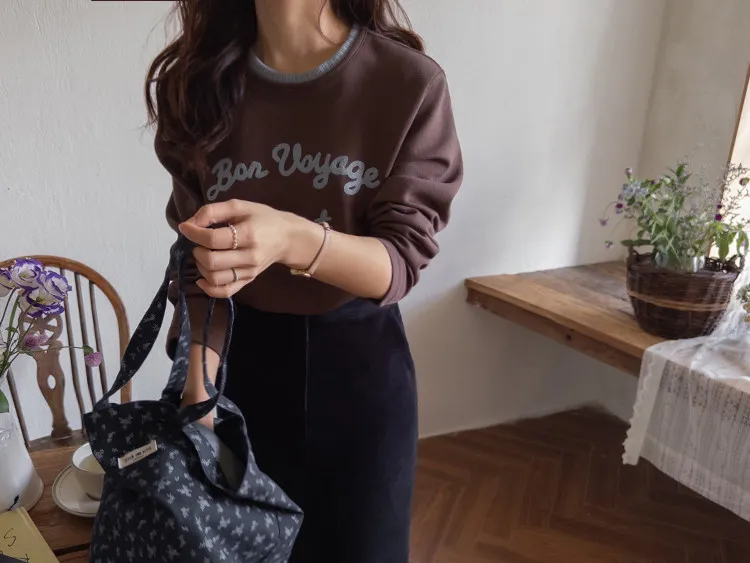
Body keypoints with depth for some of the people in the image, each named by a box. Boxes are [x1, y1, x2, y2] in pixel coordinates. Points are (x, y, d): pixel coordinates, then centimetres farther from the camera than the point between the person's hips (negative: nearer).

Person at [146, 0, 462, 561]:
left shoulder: (409, 83, -14)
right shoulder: (199, 81, -4)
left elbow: (400, 262, -16)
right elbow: (200, 267, -4)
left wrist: (294, 239, -36)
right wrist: (198, 398, -11)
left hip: (357, 359, -2)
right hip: (243, 355, 3)